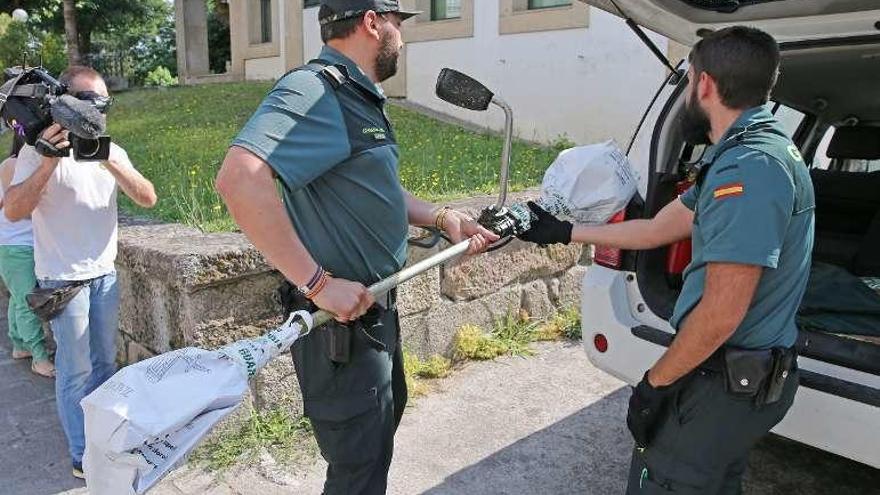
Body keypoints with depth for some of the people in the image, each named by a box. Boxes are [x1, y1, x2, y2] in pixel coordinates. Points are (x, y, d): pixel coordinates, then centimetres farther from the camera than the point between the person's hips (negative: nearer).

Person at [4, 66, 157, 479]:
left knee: (104, 362, 15)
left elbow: (147, 199, -5)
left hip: (105, 273, 5)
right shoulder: (40, 151, -8)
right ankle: (83, 457, 12)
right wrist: (50, 162, -27)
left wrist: (111, 162, -19)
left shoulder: (111, 151, 6)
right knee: (75, 370, 1)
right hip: (63, 278, -5)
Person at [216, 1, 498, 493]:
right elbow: (239, 179, -38)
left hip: (374, 309, 10)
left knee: (382, 425, 30)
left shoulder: (359, 98, 11)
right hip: (342, 323, -10)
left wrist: (443, 217, 9)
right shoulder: (315, 92, -23)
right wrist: (319, 283, -35)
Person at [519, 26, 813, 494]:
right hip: (745, 372, 10)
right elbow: (656, 229, 16)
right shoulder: (745, 155, 11)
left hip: (727, 381, -10)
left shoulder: (750, 166, -25)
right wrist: (561, 232, 20)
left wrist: (654, 384, -14)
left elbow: (721, 313, -27)